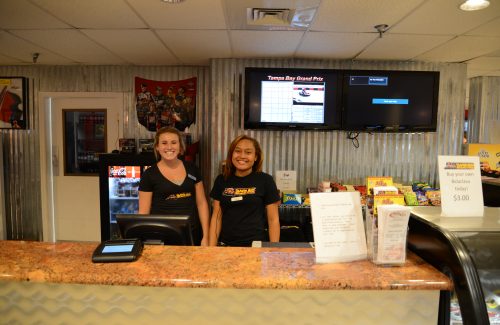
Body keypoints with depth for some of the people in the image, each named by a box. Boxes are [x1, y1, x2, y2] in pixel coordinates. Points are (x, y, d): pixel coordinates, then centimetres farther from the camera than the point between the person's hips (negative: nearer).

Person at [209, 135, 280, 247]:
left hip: (255, 245, -2)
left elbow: (273, 219, -5)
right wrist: (211, 247, -2)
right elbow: (216, 217, 4)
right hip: (225, 244, 3)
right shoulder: (221, 180, 2)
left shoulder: (265, 180, -7)